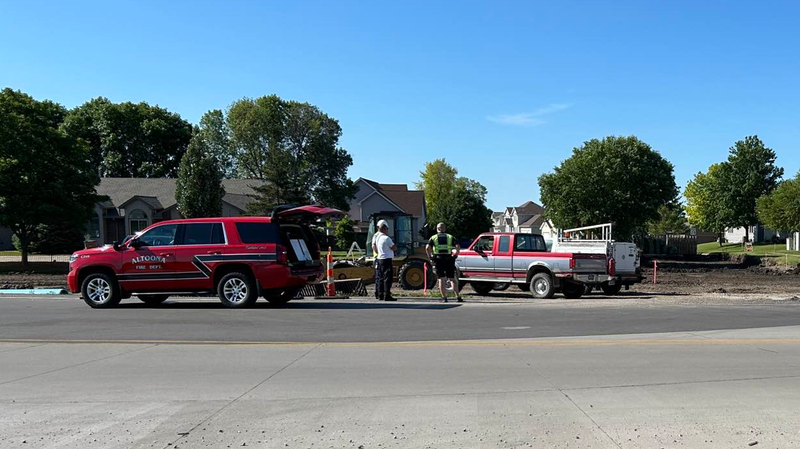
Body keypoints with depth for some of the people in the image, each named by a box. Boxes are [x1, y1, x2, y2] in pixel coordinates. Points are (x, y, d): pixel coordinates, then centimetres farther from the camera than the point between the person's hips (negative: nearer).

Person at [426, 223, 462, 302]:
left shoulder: (433, 238, 8)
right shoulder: (450, 237, 11)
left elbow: (427, 248, -8)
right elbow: (458, 247, -4)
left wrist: (430, 256, 2)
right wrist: (456, 255, 4)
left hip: (438, 260, -1)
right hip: (449, 259, 1)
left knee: (441, 279, 4)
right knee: (453, 279, 9)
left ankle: (444, 298, -1)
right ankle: (458, 297, 5)